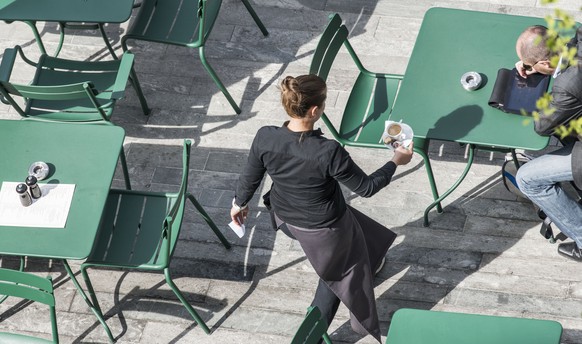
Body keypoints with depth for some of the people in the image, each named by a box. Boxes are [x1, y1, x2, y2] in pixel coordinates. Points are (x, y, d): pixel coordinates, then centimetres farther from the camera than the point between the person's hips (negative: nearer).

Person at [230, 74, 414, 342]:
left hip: (284, 218, 5)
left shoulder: (265, 138, -24)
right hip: (323, 229, -5)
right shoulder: (328, 151, -36)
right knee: (336, 274, 26)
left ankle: (366, 261, 66)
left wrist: (239, 203, 16)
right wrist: (396, 162, -3)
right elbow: (366, 187, -20)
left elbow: (250, 178, -6)